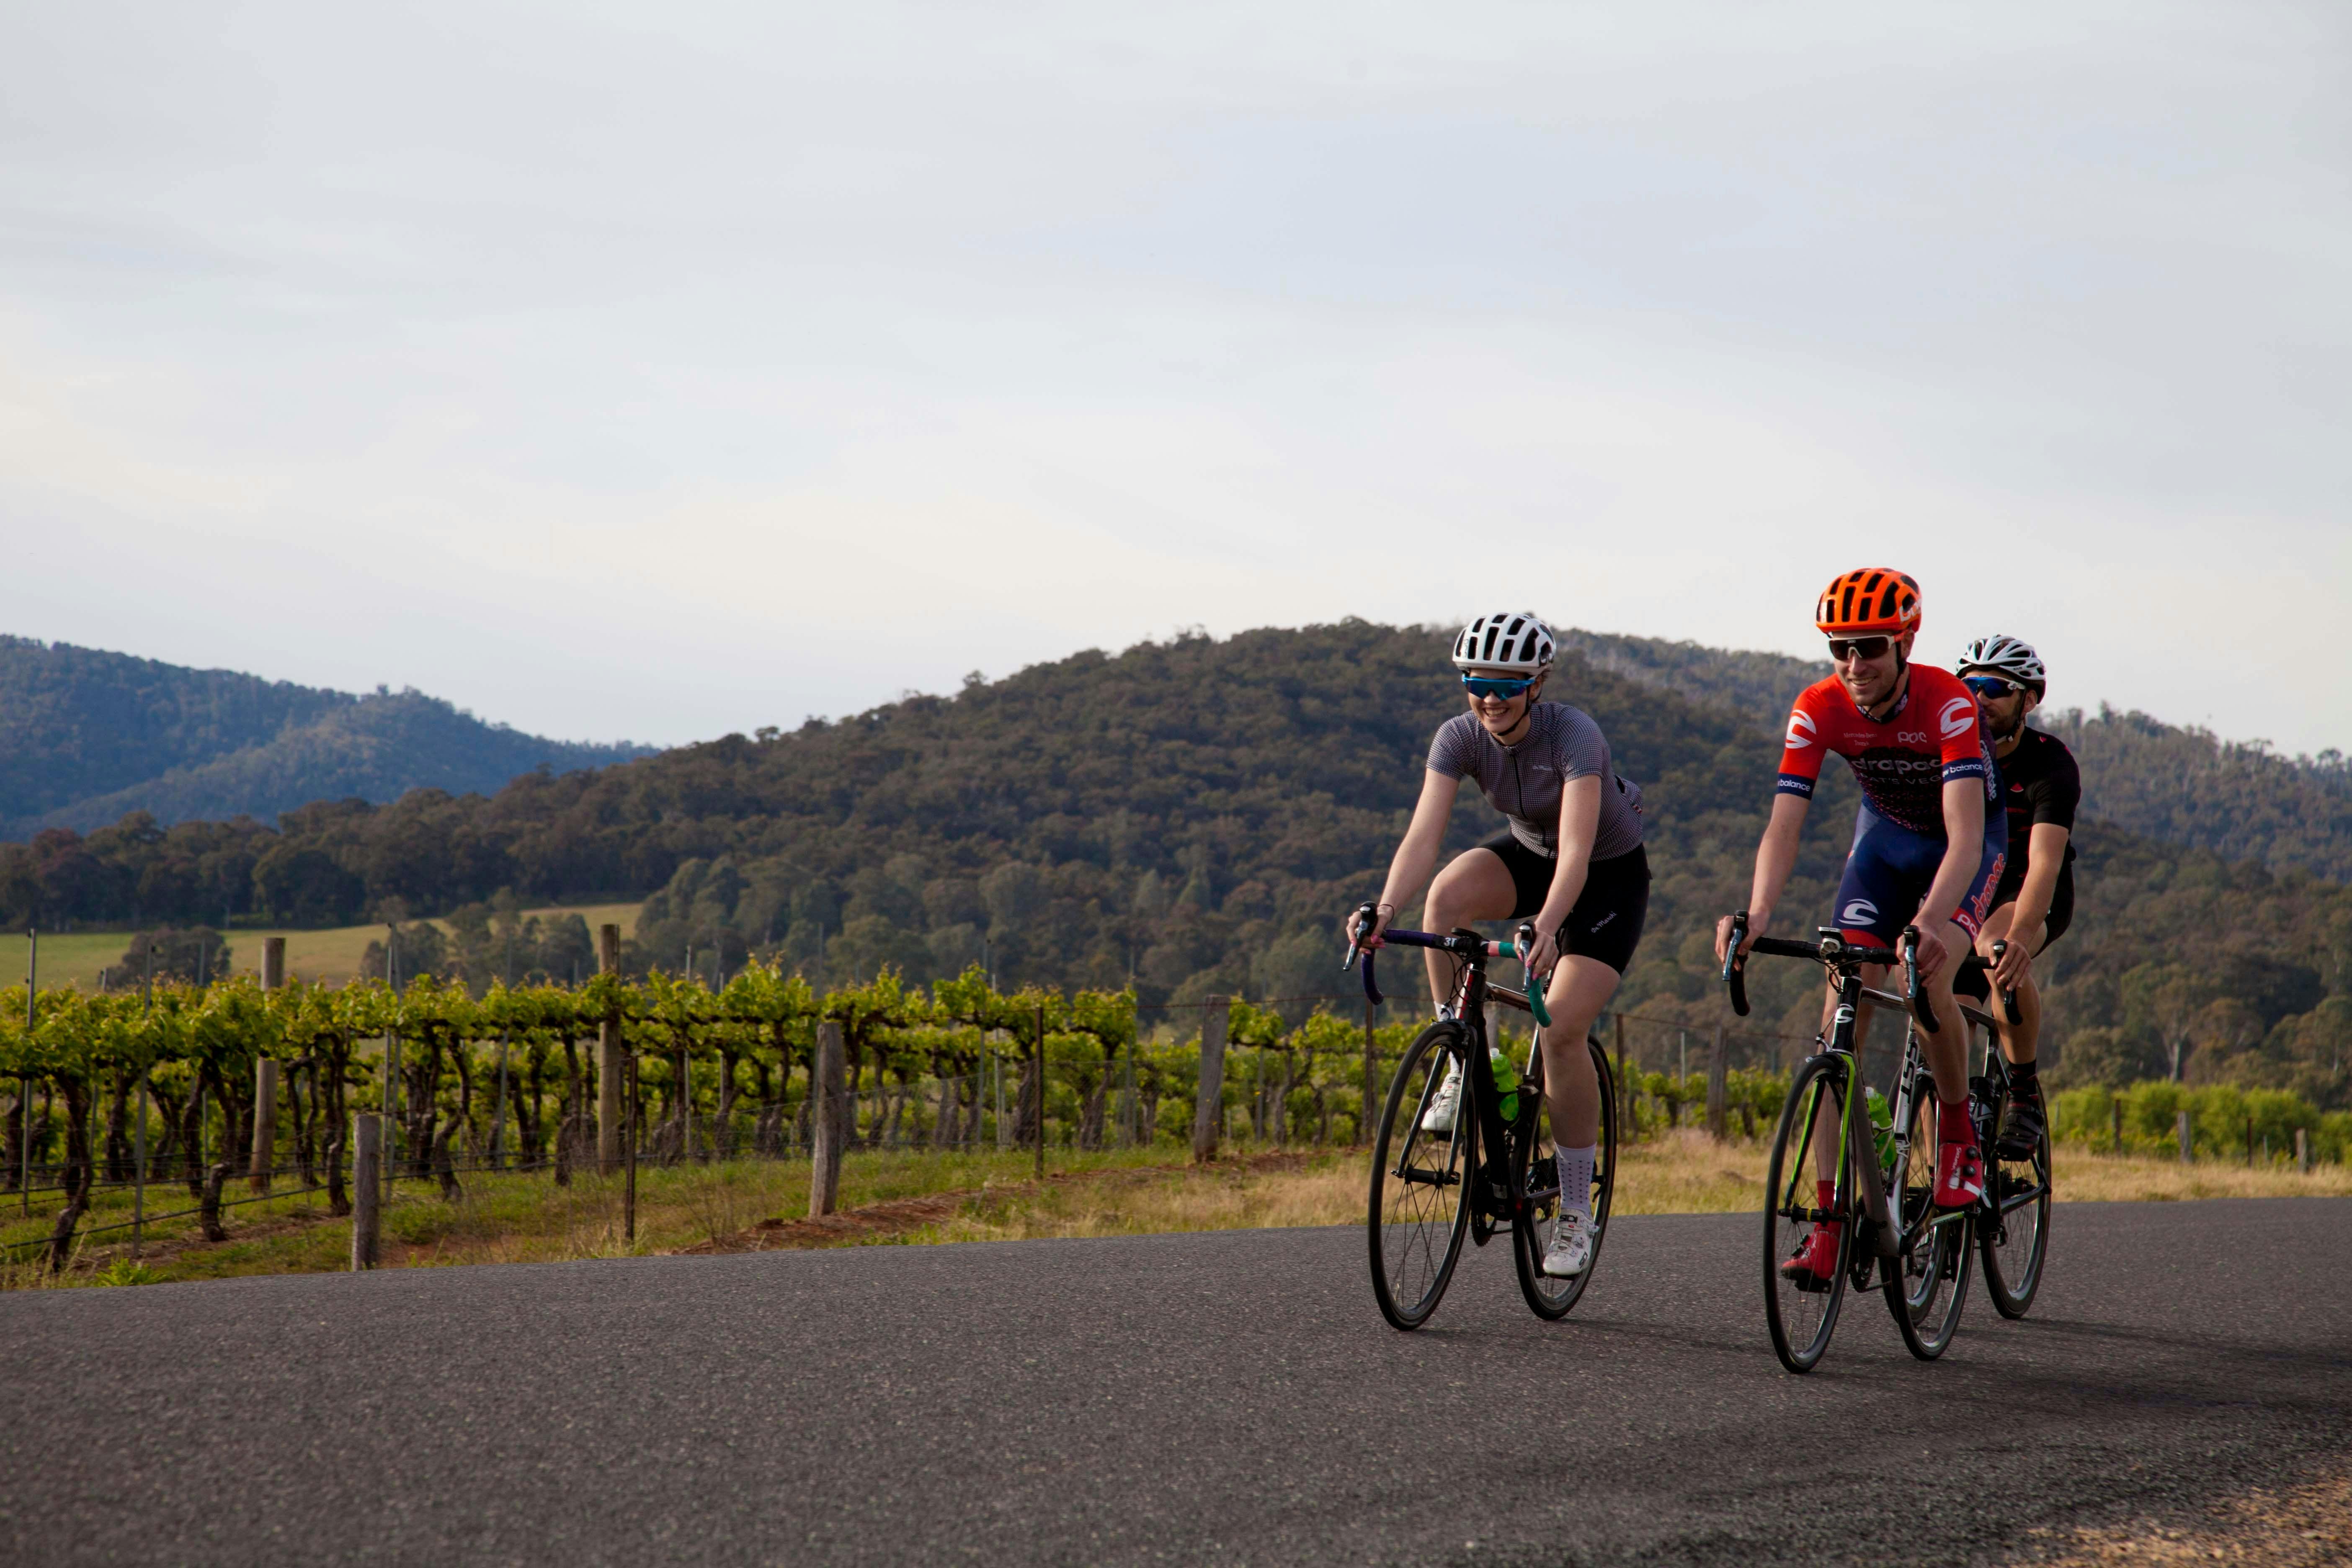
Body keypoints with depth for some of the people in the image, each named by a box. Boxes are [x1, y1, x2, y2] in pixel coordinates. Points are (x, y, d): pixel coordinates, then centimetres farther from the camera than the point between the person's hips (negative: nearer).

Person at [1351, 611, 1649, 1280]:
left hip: (1610, 874, -4)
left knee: (1561, 1028, -20)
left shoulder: (1574, 736, -32)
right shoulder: (1460, 737, -19)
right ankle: (1464, 1065, -14)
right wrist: (1385, 910, -47)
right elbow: (1424, 834, -29)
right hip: (1528, 853, 4)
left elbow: (1577, 851, -43)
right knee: (1449, 893, -30)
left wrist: (1546, 928, -59)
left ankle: (1577, 1212, -6)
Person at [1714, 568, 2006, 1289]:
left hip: (1967, 842, -3)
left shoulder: (1947, 703, -34)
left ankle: (1959, 1133, 0)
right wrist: (1758, 913, -47)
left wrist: (1932, 920, -60)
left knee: (1928, 981, -29)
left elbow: (1965, 836, -43)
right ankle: (1828, 1223, -12)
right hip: (1886, 837, 3)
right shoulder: (1818, 709, -23)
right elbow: (1784, 825, -28)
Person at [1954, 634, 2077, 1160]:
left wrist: (2019, 935, -57)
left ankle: (2025, 1089, -19)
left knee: (2003, 956, -37)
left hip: (2034, 896, -4)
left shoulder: (2051, 764, -24)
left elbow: (2044, 861, -38)